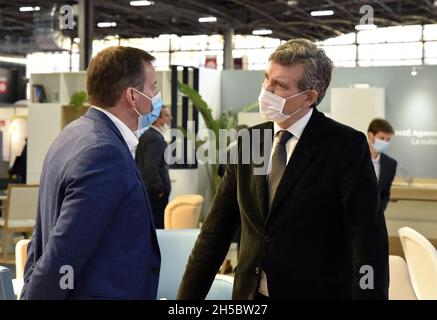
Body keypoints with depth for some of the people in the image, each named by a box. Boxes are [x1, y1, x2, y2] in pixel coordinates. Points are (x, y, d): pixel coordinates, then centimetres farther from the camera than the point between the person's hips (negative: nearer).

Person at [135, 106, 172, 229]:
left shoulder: (145, 136, 13)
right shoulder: (156, 138, -17)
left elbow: (138, 162, 18)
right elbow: (151, 167, -25)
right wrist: (160, 189, -17)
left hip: (145, 190, 10)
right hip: (156, 194, -10)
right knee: (158, 226, -7)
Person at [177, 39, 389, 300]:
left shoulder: (347, 146, -11)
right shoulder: (248, 142, 4)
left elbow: (368, 240, -16)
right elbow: (217, 229, 6)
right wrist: (188, 295, 1)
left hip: (317, 293, -4)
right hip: (251, 292, 5)